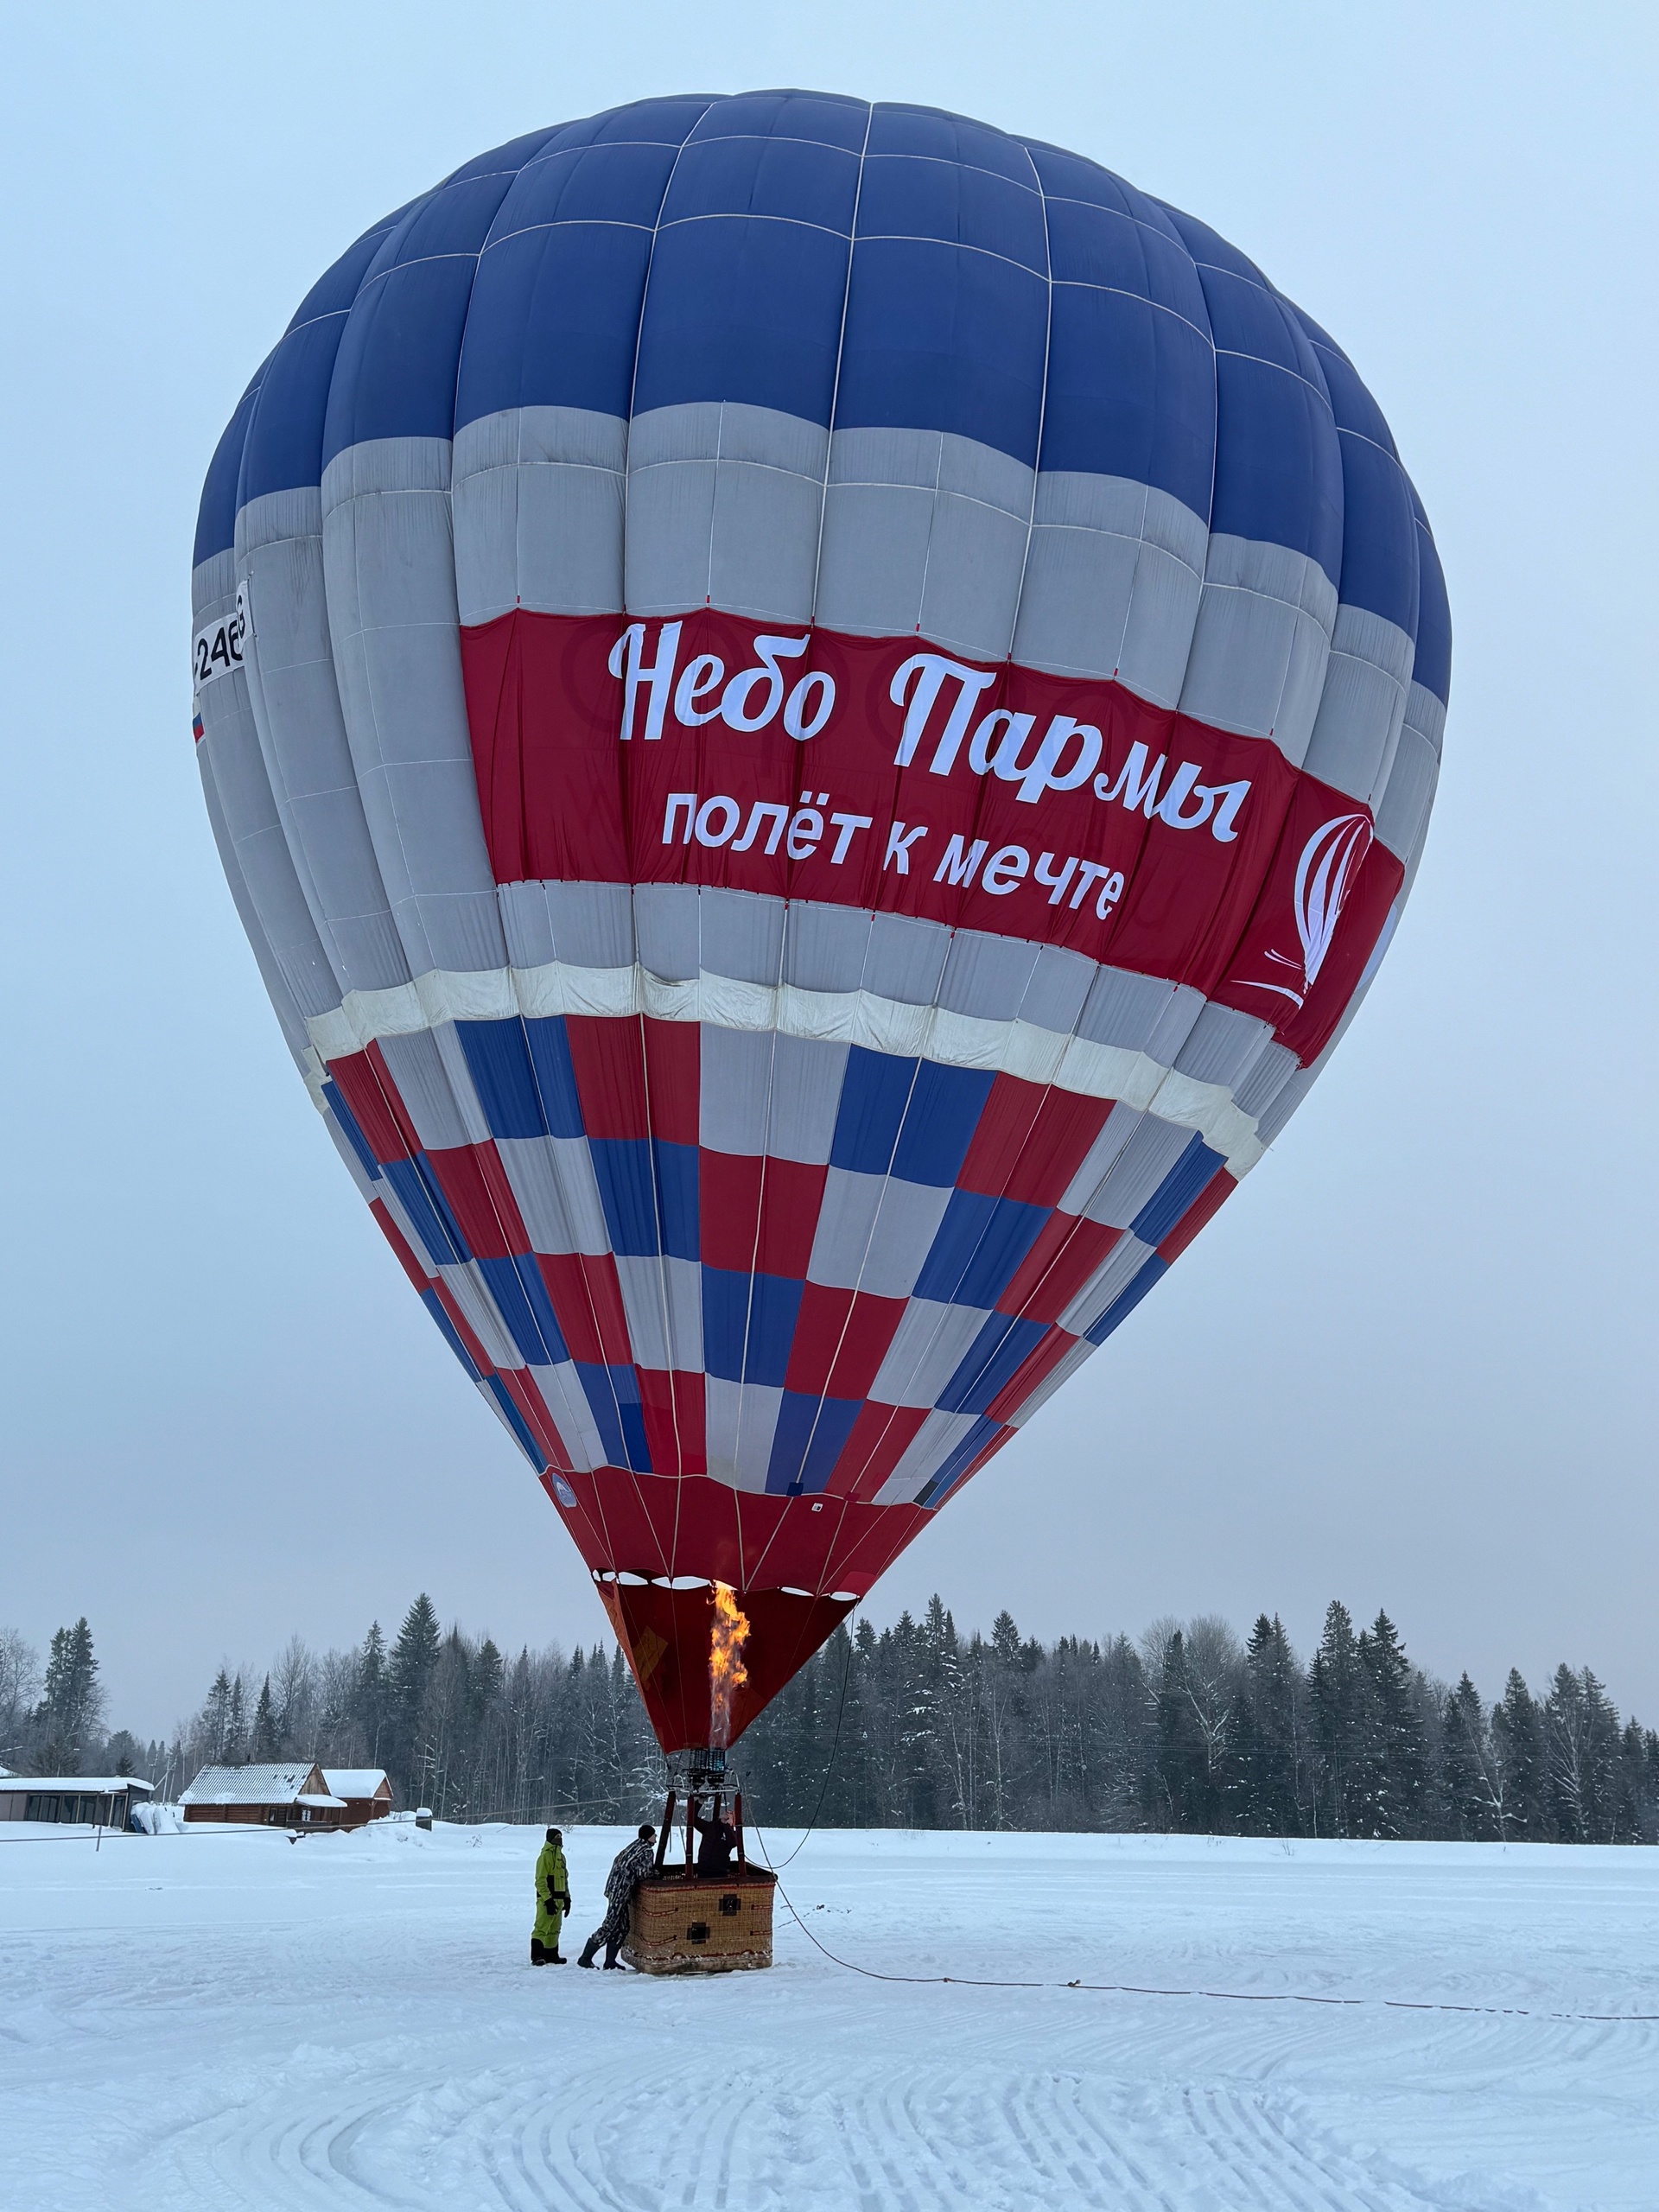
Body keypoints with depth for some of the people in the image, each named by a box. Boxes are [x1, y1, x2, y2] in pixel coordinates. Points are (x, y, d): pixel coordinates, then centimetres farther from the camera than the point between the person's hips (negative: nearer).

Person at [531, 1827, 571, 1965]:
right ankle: (537, 1956, -12)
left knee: (554, 1929, 13)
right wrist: (548, 1899, -21)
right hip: (547, 1900, -9)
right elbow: (540, 1881, -17)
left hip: (558, 1899, 9)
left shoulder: (561, 1856, 17)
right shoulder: (545, 1856, -11)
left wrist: (567, 1898, 19)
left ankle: (551, 1955, 20)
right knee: (542, 1928, -11)